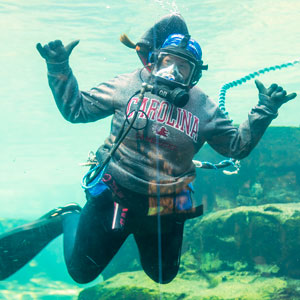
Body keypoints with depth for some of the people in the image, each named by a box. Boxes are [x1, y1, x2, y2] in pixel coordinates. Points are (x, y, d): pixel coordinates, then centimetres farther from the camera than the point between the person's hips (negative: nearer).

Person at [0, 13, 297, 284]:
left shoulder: (203, 108, -1)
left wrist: (263, 112, -9)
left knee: (163, 276, 22)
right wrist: (59, 69, -17)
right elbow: (76, 108, -4)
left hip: (166, 208, 3)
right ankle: (66, 218, 36)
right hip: (114, 196, -2)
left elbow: (237, 145, 3)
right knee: (81, 271, 8)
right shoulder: (131, 85, -7)